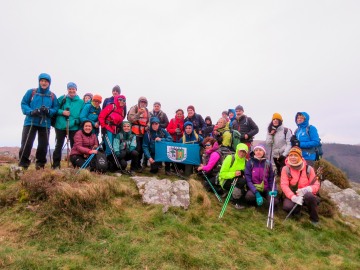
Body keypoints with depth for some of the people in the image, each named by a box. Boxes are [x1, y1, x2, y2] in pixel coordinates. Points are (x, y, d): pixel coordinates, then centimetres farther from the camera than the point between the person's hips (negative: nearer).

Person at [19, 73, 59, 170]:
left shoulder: (52, 96, 6)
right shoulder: (31, 92, 3)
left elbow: (56, 108, 4)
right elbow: (23, 104, 1)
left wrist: (48, 111, -17)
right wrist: (31, 112, -17)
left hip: (45, 124, 1)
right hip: (30, 122, -1)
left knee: (43, 146, 6)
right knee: (26, 144, -6)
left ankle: (40, 164, 21)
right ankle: (22, 164, 6)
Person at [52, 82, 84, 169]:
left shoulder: (81, 102, 5)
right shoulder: (62, 98, 5)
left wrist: (77, 121, -12)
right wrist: (62, 112, -12)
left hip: (74, 127, 0)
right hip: (60, 126, 0)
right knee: (59, 145, 6)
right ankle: (56, 165, 14)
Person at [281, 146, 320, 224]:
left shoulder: (308, 168, -5)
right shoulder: (286, 169, -6)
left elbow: (316, 185, -5)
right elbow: (284, 185, -13)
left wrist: (307, 189, -28)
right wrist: (293, 197, -29)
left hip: (305, 195, 0)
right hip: (292, 196, 0)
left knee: (309, 196, -37)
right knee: (287, 207, -32)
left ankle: (314, 219, -10)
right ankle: (297, 210, 7)